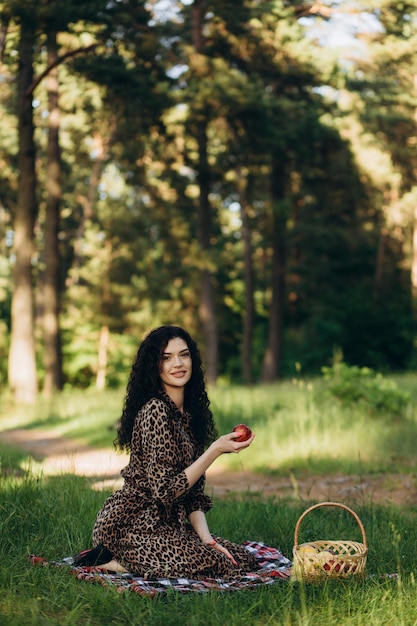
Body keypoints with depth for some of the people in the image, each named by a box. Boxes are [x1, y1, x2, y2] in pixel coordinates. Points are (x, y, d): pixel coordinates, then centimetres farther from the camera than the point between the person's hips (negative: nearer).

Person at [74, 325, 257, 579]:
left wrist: (205, 536, -3)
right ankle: (115, 561, -6)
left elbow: (193, 491, 11)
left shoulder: (191, 413, 10)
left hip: (164, 523, 9)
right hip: (131, 525, -9)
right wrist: (216, 450, -21)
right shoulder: (155, 411, -17)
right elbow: (166, 490, -21)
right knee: (220, 566, -20)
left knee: (244, 560, 2)